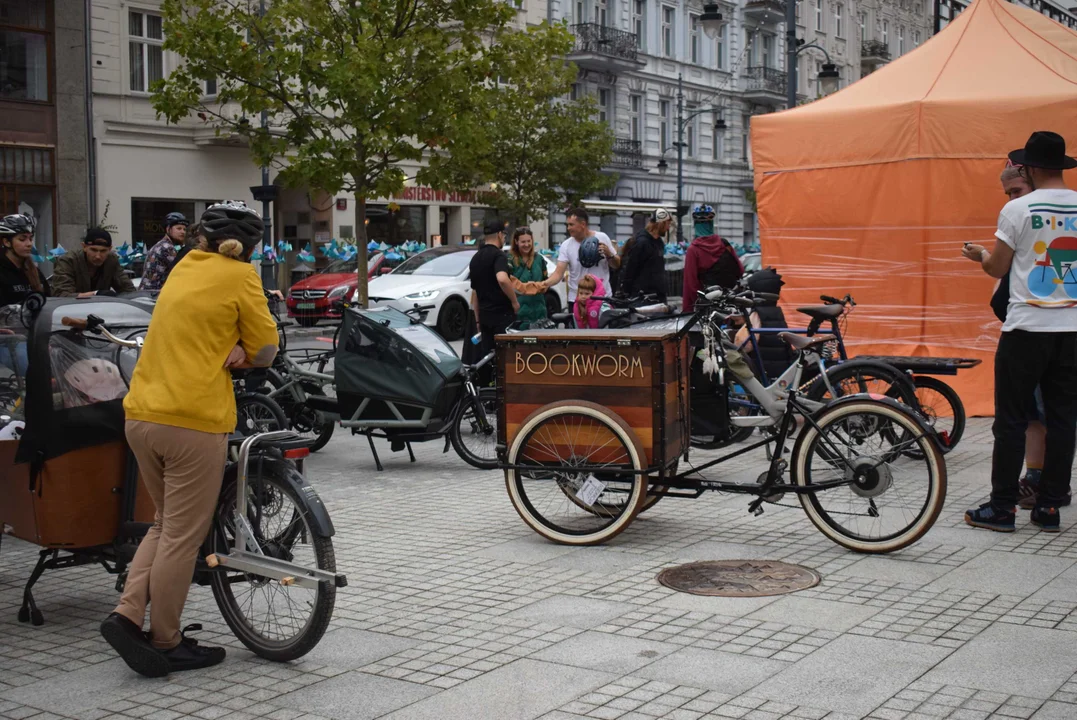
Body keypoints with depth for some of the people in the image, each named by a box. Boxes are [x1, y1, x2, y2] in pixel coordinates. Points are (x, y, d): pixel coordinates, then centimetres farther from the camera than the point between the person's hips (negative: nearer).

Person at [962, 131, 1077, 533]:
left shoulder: (1018, 209, -9)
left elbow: (997, 268, -4)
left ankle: (1002, 507, 5)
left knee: (1011, 419, 2)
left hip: (1027, 327, -4)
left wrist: (979, 254, 18)